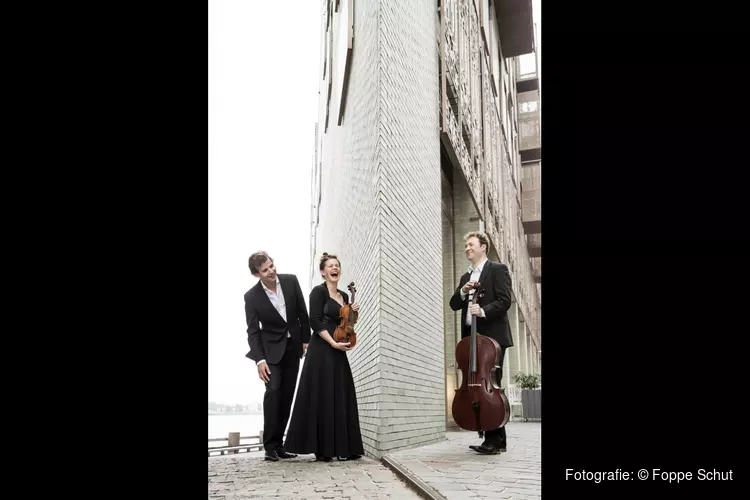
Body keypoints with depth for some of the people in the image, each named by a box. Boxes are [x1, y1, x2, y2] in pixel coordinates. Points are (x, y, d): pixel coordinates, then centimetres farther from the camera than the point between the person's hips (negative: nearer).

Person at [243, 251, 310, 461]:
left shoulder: (291, 281, -7)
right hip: (272, 348, -3)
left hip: (293, 347, 3)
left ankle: (279, 443, 11)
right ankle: (270, 444, -9)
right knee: (273, 391, -17)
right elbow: (253, 331, -12)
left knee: (287, 396, 4)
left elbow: (302, 312, 2)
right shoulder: (252, 296, -14)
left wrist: (306, 340, 2)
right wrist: (260, 359, -21)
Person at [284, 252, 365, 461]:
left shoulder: (344, 296, 17)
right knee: (322, 397, -5)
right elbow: (315, 322, -14)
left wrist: (352, 314, 5)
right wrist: (333, 343, -18)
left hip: (339, 353, 8)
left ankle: (343, 447, 10)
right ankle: (322, 448, 0)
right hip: (321, 351, -8)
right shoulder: (318, 291, -5)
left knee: (341, 398, 6)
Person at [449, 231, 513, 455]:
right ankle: (497, 438, 11)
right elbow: (454, 305, 13)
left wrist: (483, 311, -25)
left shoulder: (497, 269, 0)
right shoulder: (465, 277, 21)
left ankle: (494, 439, -5)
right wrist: (463, 292, -6)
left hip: (492, 335, -7)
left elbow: (504, 300, -11)